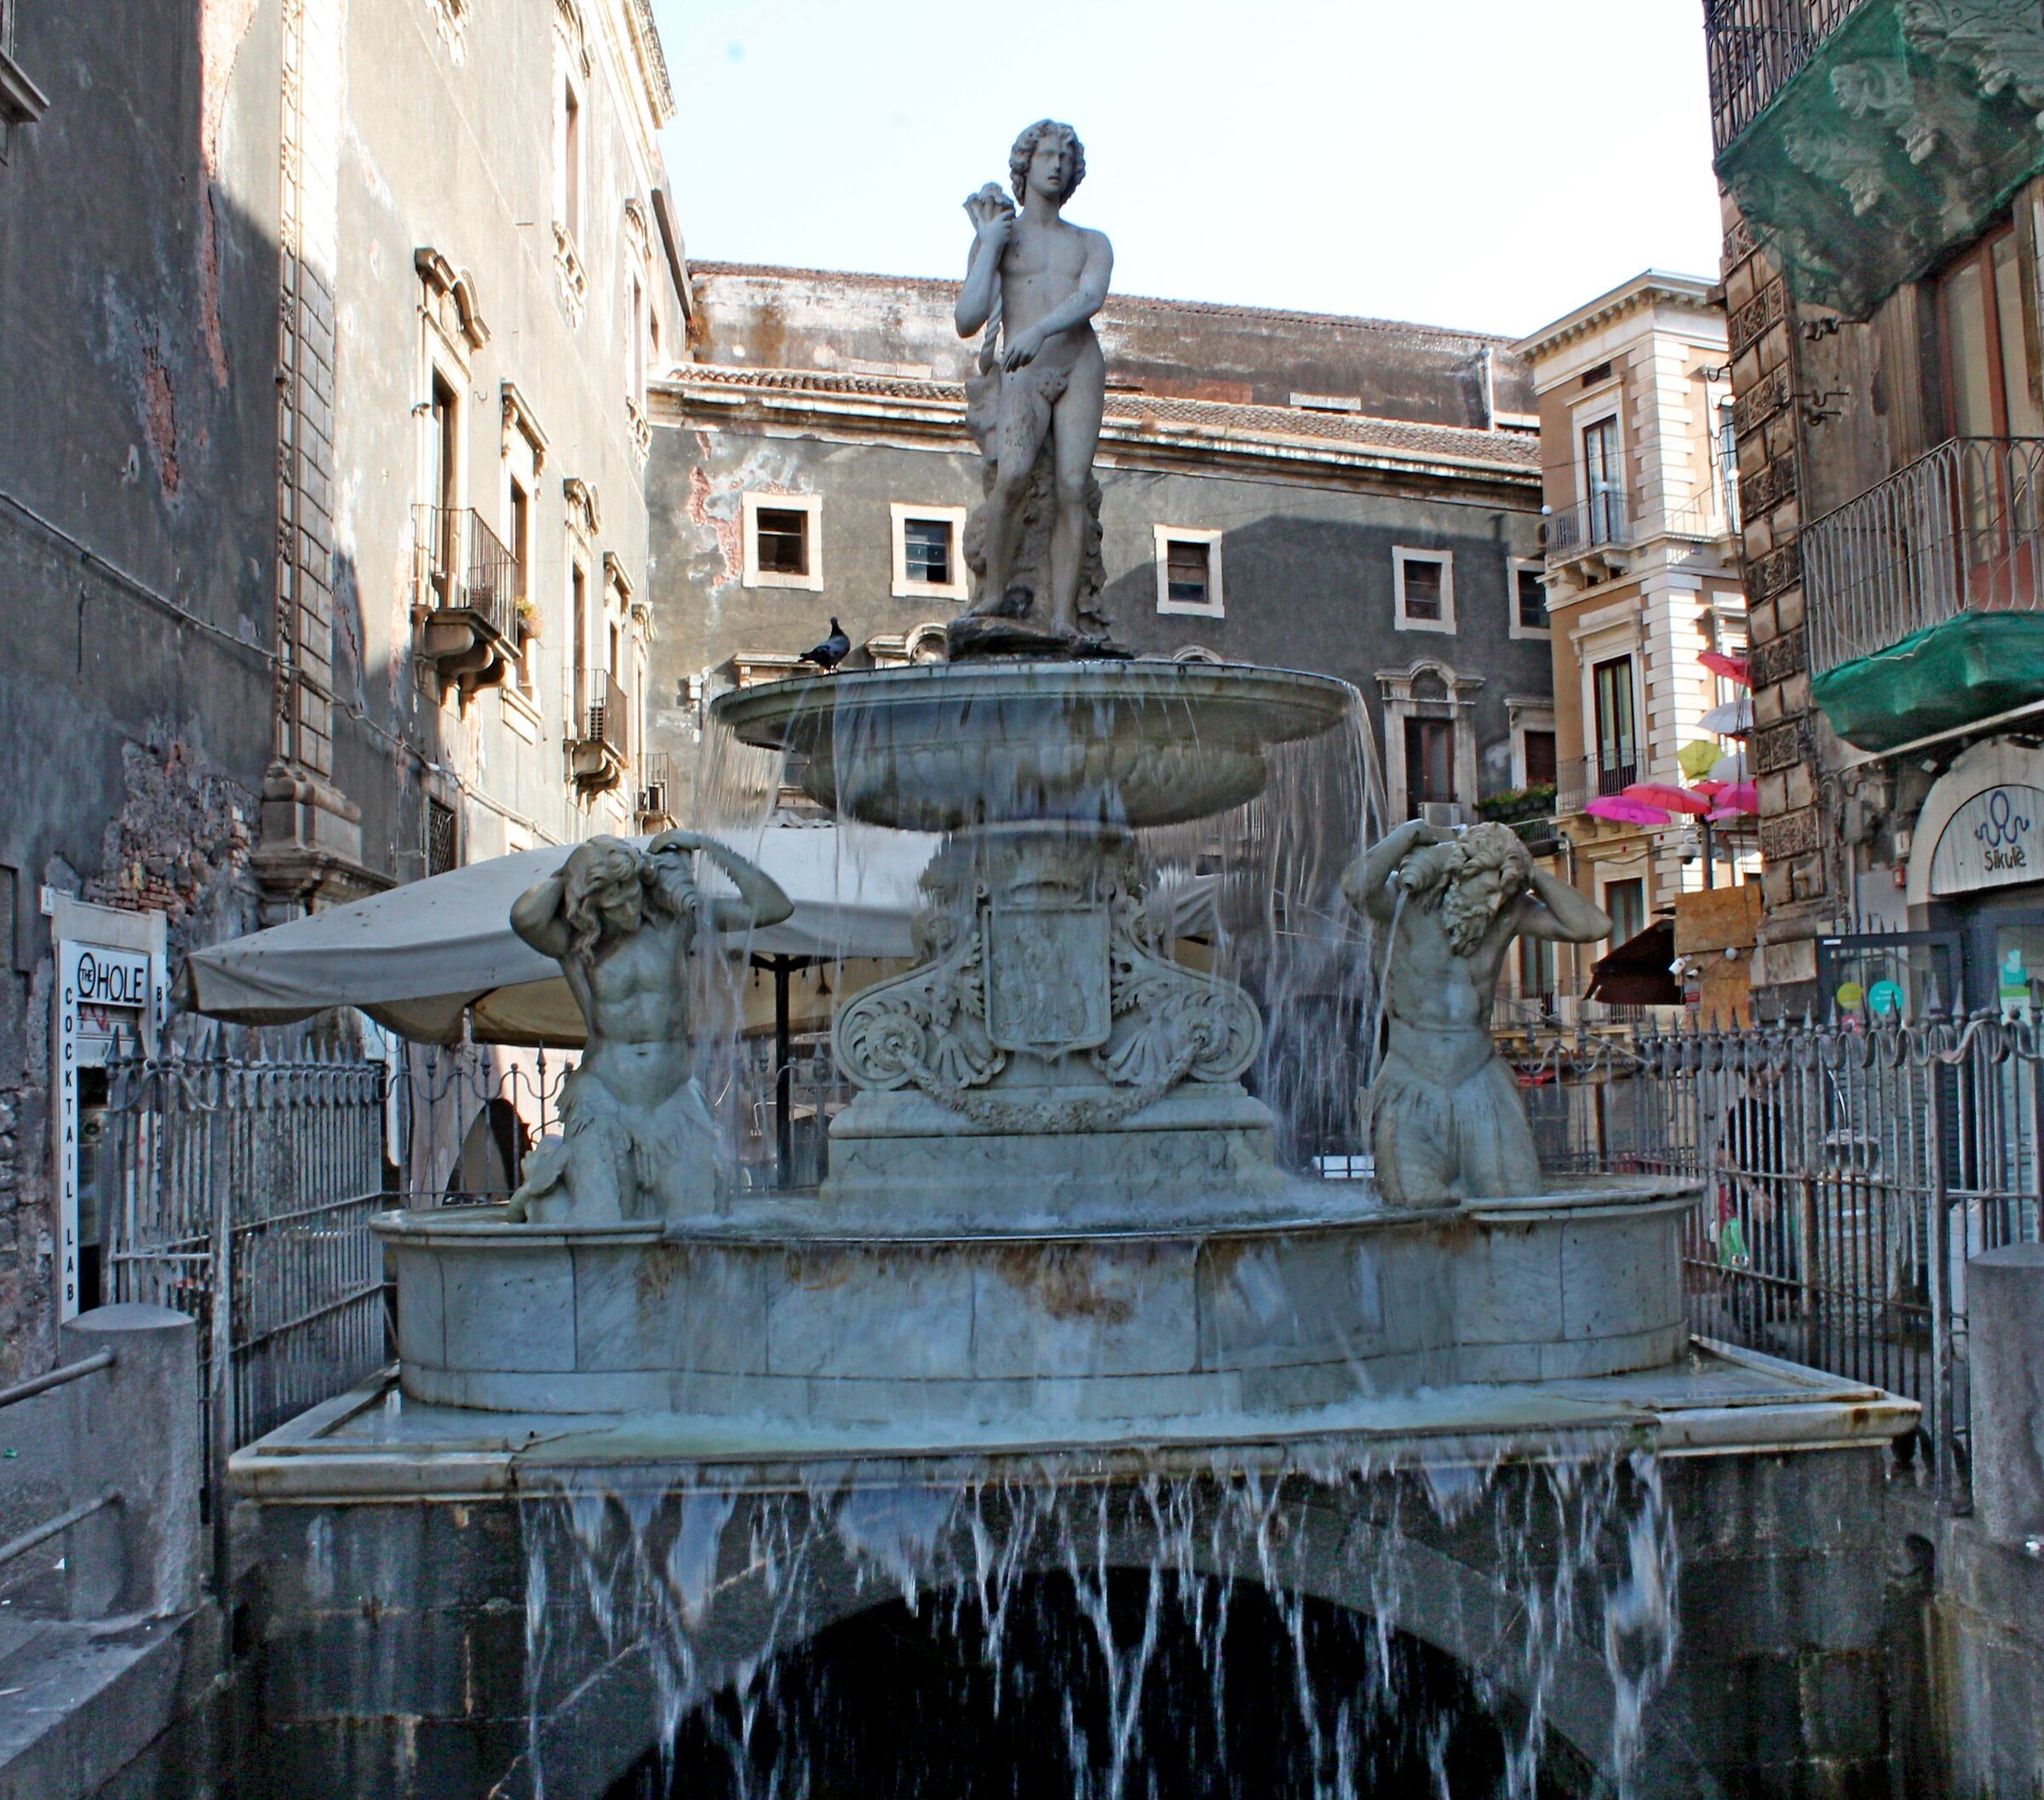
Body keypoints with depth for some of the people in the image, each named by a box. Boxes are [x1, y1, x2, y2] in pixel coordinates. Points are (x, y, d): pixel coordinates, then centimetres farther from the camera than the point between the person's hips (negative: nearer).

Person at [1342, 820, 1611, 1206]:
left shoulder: (1511, 912, 3)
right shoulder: (1405, 903, -9)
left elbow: (1593, 927, -6)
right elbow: (1355, 889, -32)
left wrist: (1531, 873, -7)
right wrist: (1411, 832, -19)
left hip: (1482, 1086, 4)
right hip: (1412, 1087, -4)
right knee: (1421, 1205, -16)